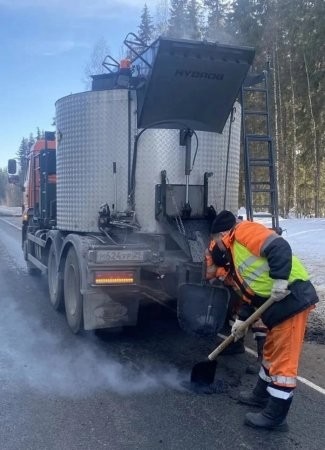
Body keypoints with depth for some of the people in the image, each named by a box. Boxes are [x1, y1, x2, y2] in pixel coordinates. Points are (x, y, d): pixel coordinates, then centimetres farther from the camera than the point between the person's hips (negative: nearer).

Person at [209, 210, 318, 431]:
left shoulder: (244, 231, -9)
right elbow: (250, 291, 23)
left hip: (293, 296, -10)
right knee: (271, 352, 23)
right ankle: (262, 395, 40)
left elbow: (279, 248, -23)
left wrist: (280, 279, -26)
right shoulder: (236, 254, 21)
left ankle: (275, 416, 9)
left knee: (284, 359, -1)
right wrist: (241, 320, 19)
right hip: (279, 303, 10)